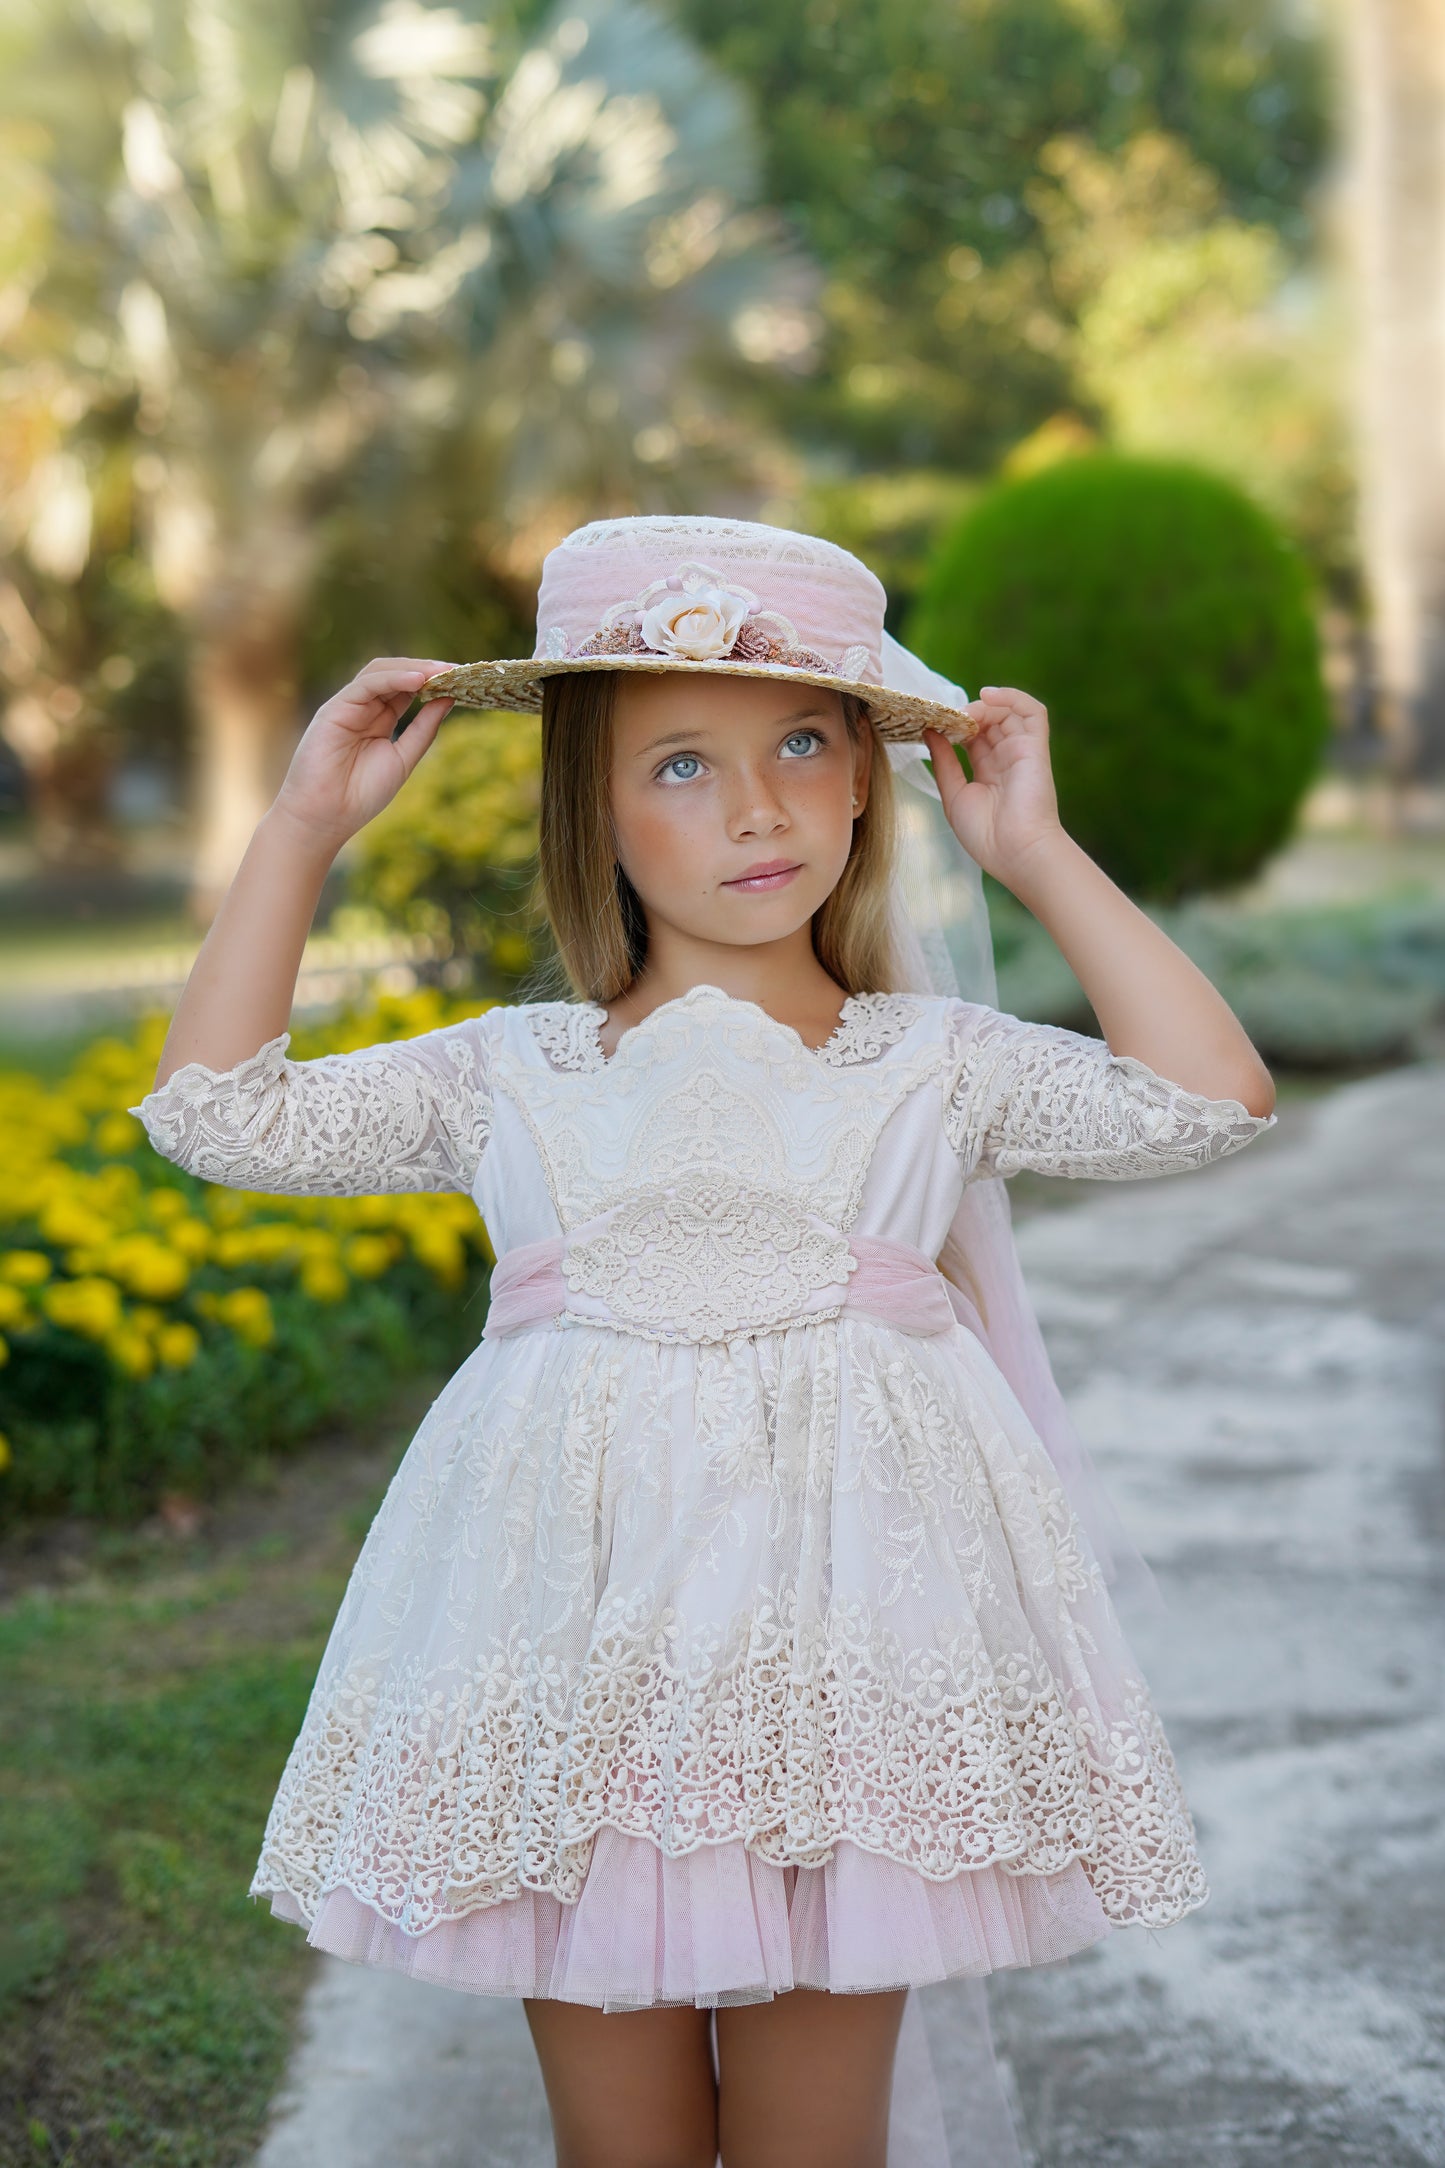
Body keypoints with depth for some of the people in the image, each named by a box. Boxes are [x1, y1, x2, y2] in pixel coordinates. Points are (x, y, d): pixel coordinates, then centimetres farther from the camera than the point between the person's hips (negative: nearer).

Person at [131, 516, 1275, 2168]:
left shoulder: (933, 1065, 6)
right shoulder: (510, 1075, 8)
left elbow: (1211, 1099, -5)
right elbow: (217, 1110, 7)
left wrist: (1038, 856, -1)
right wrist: (302, 830, 4)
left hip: (838, 1657, -1)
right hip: (582, 1662, 1)